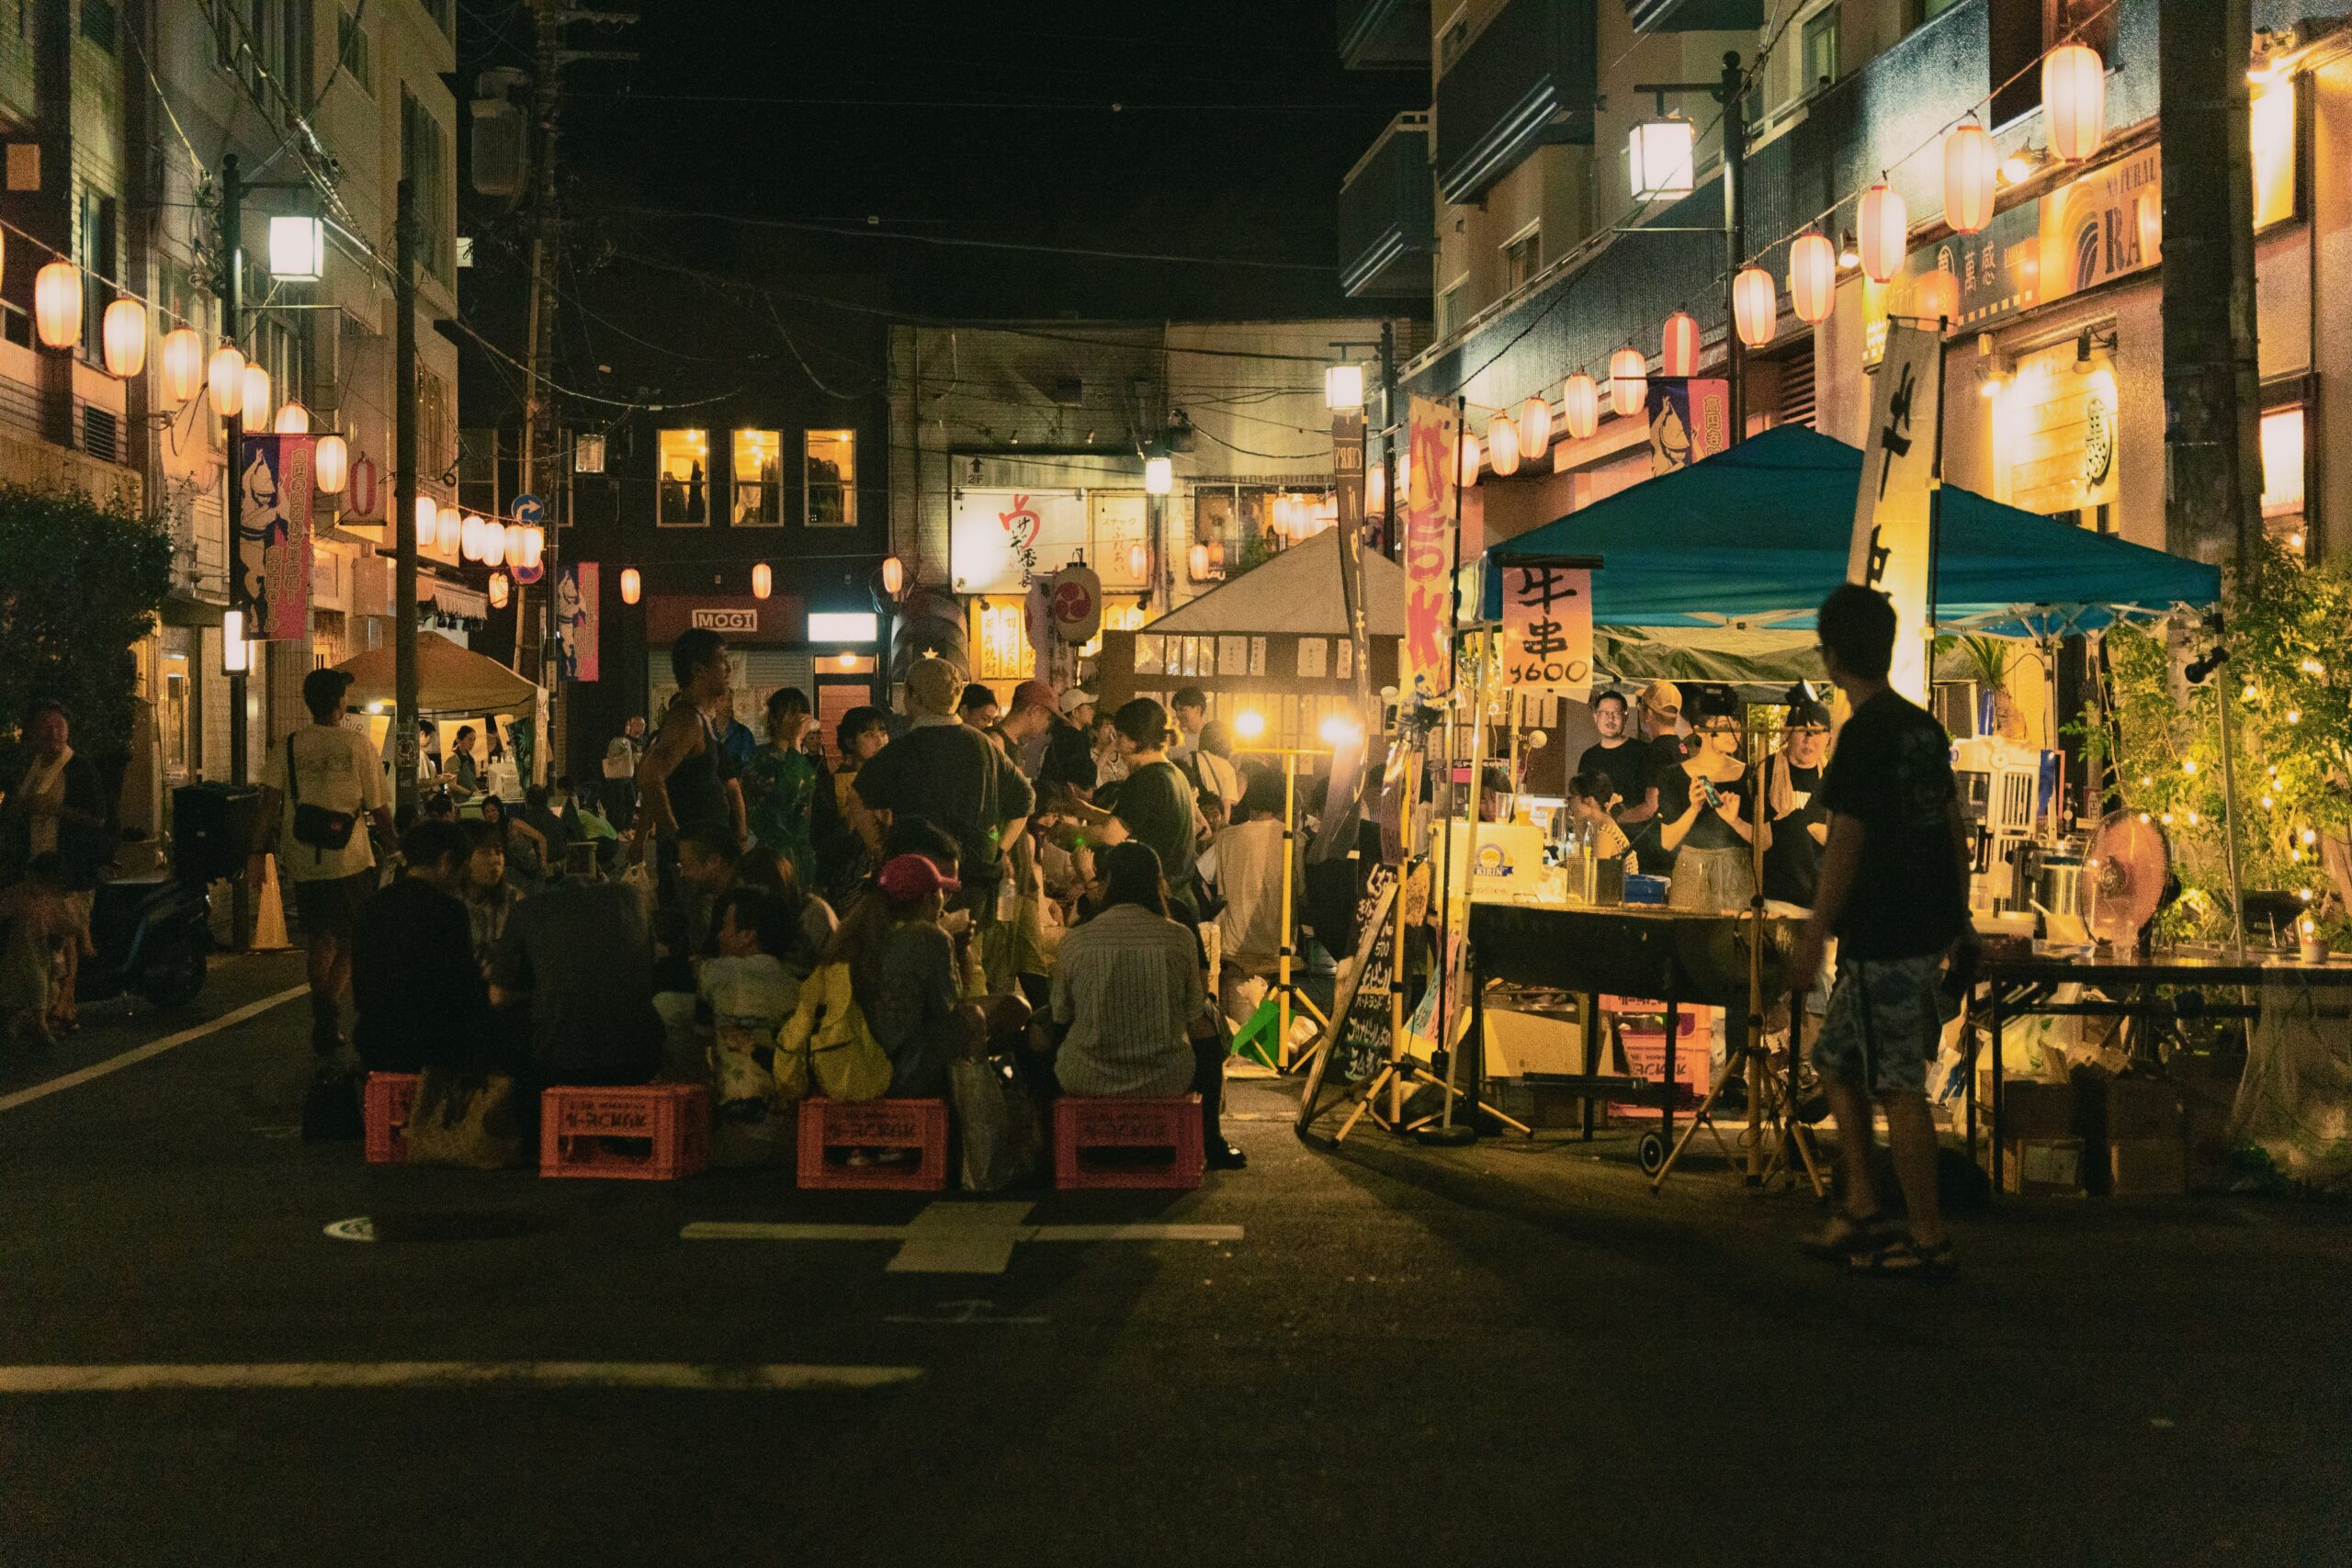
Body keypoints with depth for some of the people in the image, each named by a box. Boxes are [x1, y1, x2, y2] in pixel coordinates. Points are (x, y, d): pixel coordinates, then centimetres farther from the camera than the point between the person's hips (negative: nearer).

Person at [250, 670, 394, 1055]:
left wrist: (257, 853, 1)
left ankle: (324, 1024, 19)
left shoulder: (287, 748, 2)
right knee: (351, 943, 5)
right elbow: (378, 809, -2)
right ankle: (330, 1003, -19)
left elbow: (269, 804, -3)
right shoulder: (359, 746, -4)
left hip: (303, 861, 3)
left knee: (320, 941, 17)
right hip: (351, 860, -3)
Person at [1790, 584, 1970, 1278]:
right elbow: (1954, 826, 16)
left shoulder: (1865, 734, -16)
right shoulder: (1924, 726, 10)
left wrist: (1813, 939, -11)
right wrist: (1958, 914, 24)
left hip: (1882, 939, -9)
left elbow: (1846, 844, -16)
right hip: (1929, 928, 9)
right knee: (1837, 1060, 18)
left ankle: (1929, 1238, 2)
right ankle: (1862, 1213, 19)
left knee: (1899, 1088, -3)